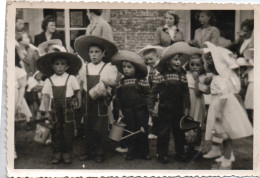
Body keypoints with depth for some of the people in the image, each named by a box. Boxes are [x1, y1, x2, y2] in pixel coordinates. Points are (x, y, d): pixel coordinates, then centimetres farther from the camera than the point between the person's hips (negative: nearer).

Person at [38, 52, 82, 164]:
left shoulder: (71, 78, 0)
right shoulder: (49, 80, 3)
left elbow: (78, 92, 6)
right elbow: (46, 96, 3)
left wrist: (79, 104, 0)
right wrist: (47, 111, -1)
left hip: (68, 108, -1)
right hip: (55, 108, 1)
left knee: (68, 130, 3)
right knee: (56, 130, 7)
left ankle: (67, 153, 15)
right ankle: (57, 152, 17)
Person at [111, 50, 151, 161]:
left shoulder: (142, 80, -1)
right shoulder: (122, 82, 7)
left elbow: (147, 94, -2)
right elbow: (118, 96, 7)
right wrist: (120, 109, 3)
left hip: (140, 110, -2)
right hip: (127, 111, 2)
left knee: (142, 131, 3)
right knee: (129, 131, 6)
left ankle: (144, 152, 16)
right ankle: (132, 152, 18)